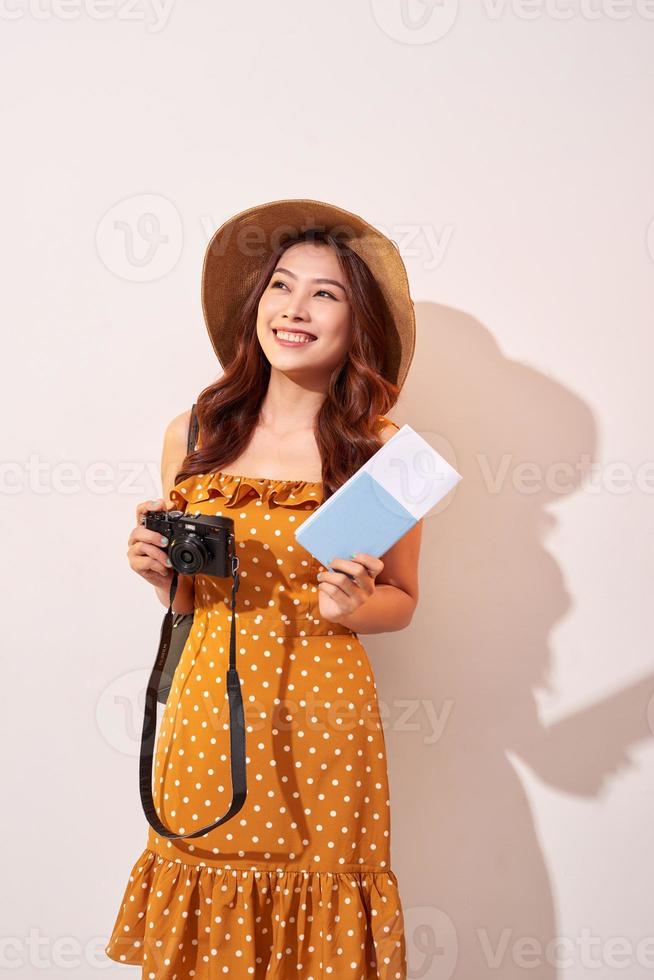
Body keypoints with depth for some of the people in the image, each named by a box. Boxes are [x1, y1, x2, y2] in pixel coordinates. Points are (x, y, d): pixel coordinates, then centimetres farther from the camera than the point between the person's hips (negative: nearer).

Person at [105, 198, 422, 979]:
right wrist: (156, 569, -7)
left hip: (320, 715, -2)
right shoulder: (192, 435, 3)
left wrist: (351, 606, -15)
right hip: (206, 710, 3)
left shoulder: (380, 451, -5)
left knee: (317, 913, 6)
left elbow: (402, 602, 5)